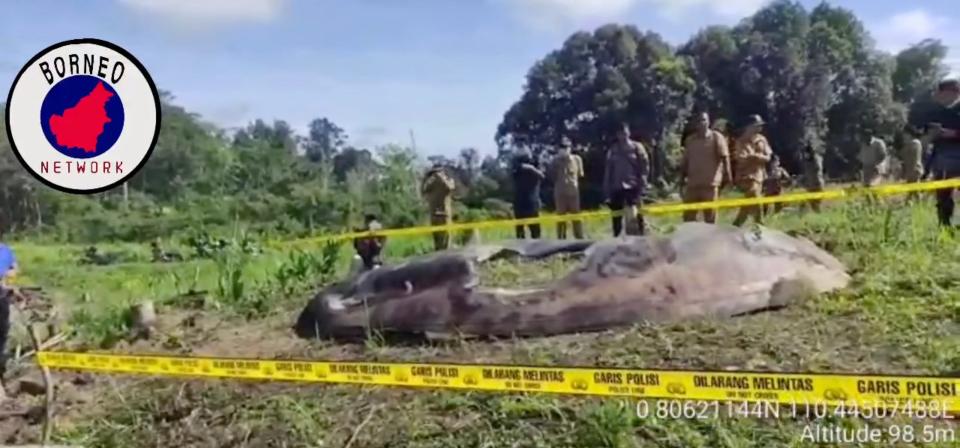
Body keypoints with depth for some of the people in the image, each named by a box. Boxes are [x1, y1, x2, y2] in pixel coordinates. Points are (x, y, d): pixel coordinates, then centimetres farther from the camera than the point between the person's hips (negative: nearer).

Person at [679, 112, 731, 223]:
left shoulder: (716, 137, -2)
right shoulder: (689, 140, 10)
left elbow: (724, 157, -6)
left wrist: (727, 175, -12)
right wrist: (682, 177, 10)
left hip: (710, 183, -4)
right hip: (692, 183, 4)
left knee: (710, 216, 4)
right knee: (688, 216, 6)